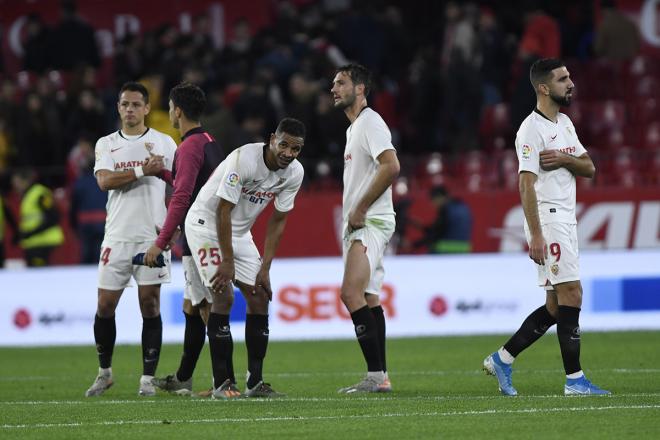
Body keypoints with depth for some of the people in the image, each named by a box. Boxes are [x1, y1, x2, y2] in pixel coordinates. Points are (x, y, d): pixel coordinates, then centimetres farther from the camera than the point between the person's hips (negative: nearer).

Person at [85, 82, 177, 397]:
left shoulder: (164, 143, 6)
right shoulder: (106, 144, 9)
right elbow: (105, 181, -8)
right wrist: (143, 171, -15)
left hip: (153, 237, -1)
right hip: (117, 237, 1)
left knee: (150, 305, -4)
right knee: (105, 307, 1)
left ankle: (148, 378, 1)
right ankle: (105, 372, 18)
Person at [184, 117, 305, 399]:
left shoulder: (294, 173, -9)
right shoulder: (244, 159, -30)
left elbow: (278, 221, 0)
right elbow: (223, 211, -25)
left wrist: (265, 268, -4)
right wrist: (227, 262, -22)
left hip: (240, 232, 7)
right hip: (207, 224, -7)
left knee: (259, 298, -1)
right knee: (223, 297, -17)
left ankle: (255, 382, 4)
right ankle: (222, 383, -14)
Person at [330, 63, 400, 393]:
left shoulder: (370, 122, -11)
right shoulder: (354, 127, 21)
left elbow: (391, 167, -24)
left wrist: (360, 210, -20)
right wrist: (351, 217, 15)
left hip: (371, 222, -11)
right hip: (359, 224, 11)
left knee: (351, 293, -19)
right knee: (368, 297, 9)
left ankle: (375, 374, -20)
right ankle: (380, 378, 9)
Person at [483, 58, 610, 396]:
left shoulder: (564, 123, 17)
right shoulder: (532, 129, -12)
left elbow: (589, 168, 14)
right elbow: (526, 184, -17)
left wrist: (564, 159, -8)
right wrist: (535, 235, -23)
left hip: (566, 221, 9)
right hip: (547, 219, -9)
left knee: (556, 305, 9)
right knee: (571, 295, -11)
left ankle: (502, 359, 15)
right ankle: (574, 379, -8)